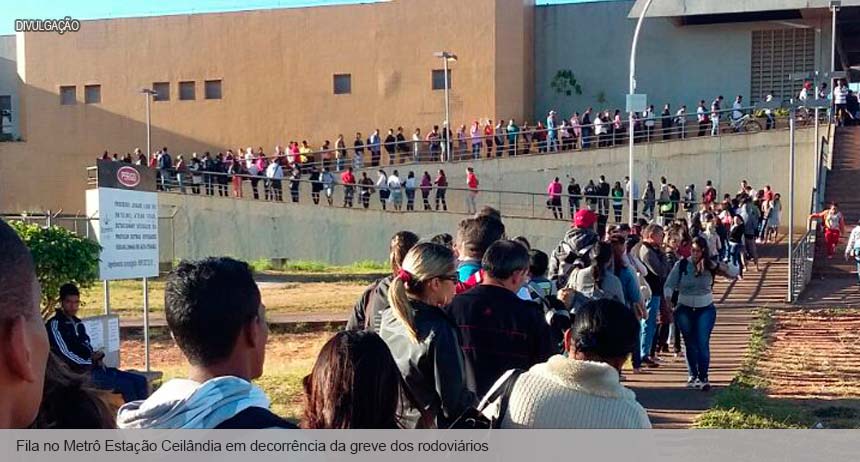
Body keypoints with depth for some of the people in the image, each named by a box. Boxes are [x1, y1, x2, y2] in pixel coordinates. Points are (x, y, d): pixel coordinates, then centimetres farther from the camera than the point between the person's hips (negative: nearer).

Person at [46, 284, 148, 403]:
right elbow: (65, 354, -14)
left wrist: (96, 356, -2)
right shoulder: (55, 324, -6)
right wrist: (92, 363, -12)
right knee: (127, 385, -24)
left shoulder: (78, 324, 18)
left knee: (140, 381, -5)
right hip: (80, 373, -8)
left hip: (92, 368, 8)